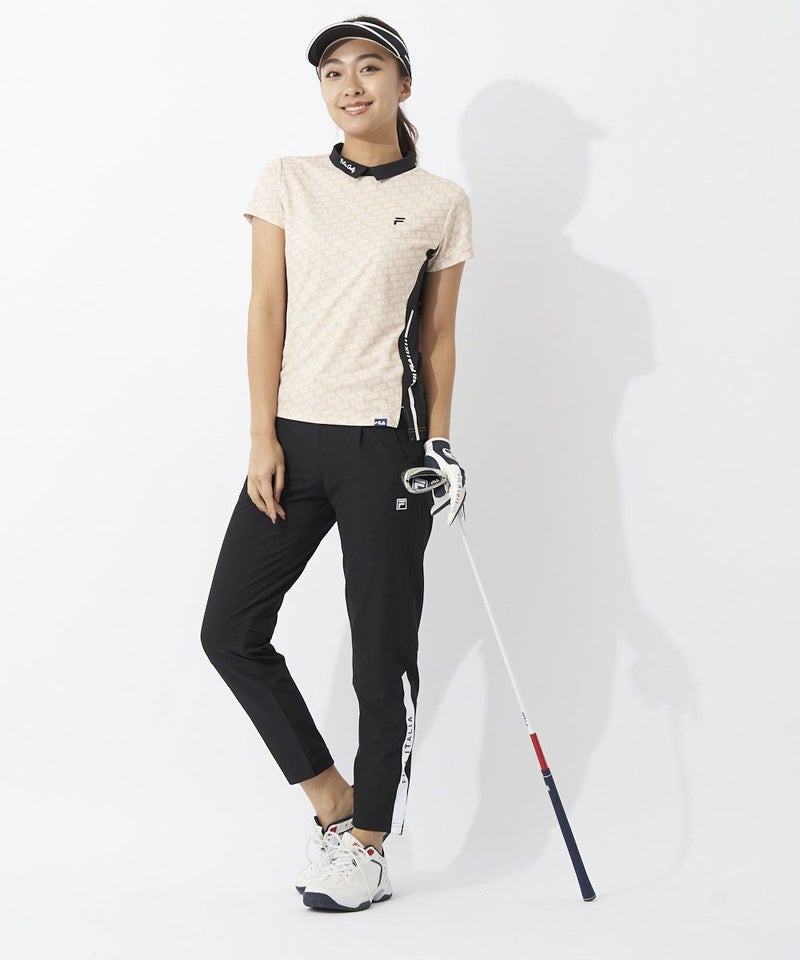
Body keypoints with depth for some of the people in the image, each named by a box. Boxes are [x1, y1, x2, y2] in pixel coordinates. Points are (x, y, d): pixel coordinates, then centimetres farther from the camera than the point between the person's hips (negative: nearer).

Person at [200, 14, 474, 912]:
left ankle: (368, 844, 16)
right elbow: (267, 311, 3)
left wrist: (439, 445, 2)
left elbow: (438, 334, 7)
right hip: (295, 436, 3)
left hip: (383, 442, -3)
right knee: (230, 629, 3)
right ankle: (332, 796, 19)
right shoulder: (287, 181, 6)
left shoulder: (441, 202, 3)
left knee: (383, 650, 2)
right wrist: (263, 437, -3)